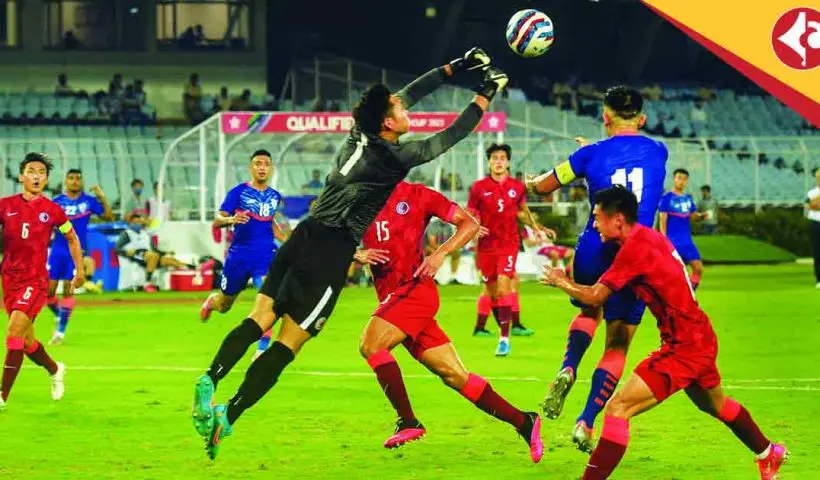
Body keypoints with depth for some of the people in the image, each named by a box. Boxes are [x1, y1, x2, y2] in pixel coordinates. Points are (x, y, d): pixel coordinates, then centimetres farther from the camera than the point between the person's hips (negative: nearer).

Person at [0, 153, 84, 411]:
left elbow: (72, 238, 15)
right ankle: (55, 370, 45)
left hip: (35, 281, -3)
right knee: (27, 341, 14)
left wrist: (80, 270, 16)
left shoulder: (52, 210, -2)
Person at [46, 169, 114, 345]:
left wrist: (103, 198, -11)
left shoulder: (89, 201, 1)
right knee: (48, 290, -2)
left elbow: (108, 217, -1)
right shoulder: (57, 202, 2)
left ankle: (61, 331, 2)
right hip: (57, 251, 1)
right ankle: (59, 315, 28)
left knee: (68, 290, -5)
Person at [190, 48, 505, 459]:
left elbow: (408, 93, 25)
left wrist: (456, 67, 33)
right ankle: (227, 418, -17)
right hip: (332, 254, -7)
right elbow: (448, 138, 5)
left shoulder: (360, 133, 12)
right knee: (287, 346, -6)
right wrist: (485, 96, 17)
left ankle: (211, 379, -24)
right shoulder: (395, 158, -6)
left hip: (305, 237, 7)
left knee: (258, 321, 0)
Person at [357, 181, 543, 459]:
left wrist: (441, 253, -13)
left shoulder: (415, 195, 0)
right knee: (454, 375, 3)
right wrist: (358, 256, -8)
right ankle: (523, 422, 9)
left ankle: (408, 422, -16)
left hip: (416, 288, -5)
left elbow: (469, 224, 1)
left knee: (370, 344, -24)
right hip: (391, 298, 5)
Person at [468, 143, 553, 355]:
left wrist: (538, 227, 17)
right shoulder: (479, 188, 0)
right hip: (486, 245, 1)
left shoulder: (517, 187, 4)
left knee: (503, 286, -17)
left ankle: (504, 338, -19)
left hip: (509, 244, -1)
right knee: (491, 290, 8)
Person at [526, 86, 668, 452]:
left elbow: (543, 186, 11)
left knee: (589, 311, 30)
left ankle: (567, 369, 2)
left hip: (593, 252, 0)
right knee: (617, 346, 7)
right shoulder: (658, 153, 3)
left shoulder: (592, 155, -2)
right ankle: (586, 424, -4)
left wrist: (531, 182, 34)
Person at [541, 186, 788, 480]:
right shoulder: (648, 236, 5)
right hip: (700, 338, 10)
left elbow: (594, 296, -23)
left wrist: (561, 282, -3)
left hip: (684, 347, -10)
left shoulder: (635, 247, -22)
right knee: (716, 405, 34)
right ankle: (768, 455, 56)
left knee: (618, 408, -16)